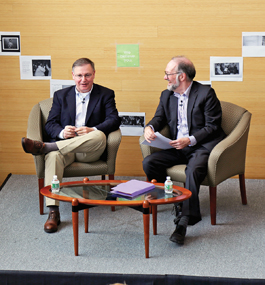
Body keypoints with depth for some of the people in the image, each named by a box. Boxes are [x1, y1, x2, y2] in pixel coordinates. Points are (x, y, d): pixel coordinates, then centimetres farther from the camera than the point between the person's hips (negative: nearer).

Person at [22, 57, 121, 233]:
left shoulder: (105, 94, 12)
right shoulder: (61, 95, 18)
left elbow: (114, 120, -3)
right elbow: (50, 124, 10)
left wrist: (92, 130, -21)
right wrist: (62, 132, -15)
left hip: (91, 151, -1)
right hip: (64, 146, 1)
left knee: (99, 136, -37)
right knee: (53, 156, -35)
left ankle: (44, 147, -37)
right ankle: (53, 212, -39)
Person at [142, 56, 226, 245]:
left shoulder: (206, 94, -7)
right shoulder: (167, 95, 12)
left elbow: (212, 127, -9)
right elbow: (160, 118, 18)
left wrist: (190, 140, -22)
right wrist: (150, 128, -8)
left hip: (202, 145, -6)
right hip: (177, 148, 7)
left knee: (194, 169, -37)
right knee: (149, 163, -16)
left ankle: (184, 221, -38)